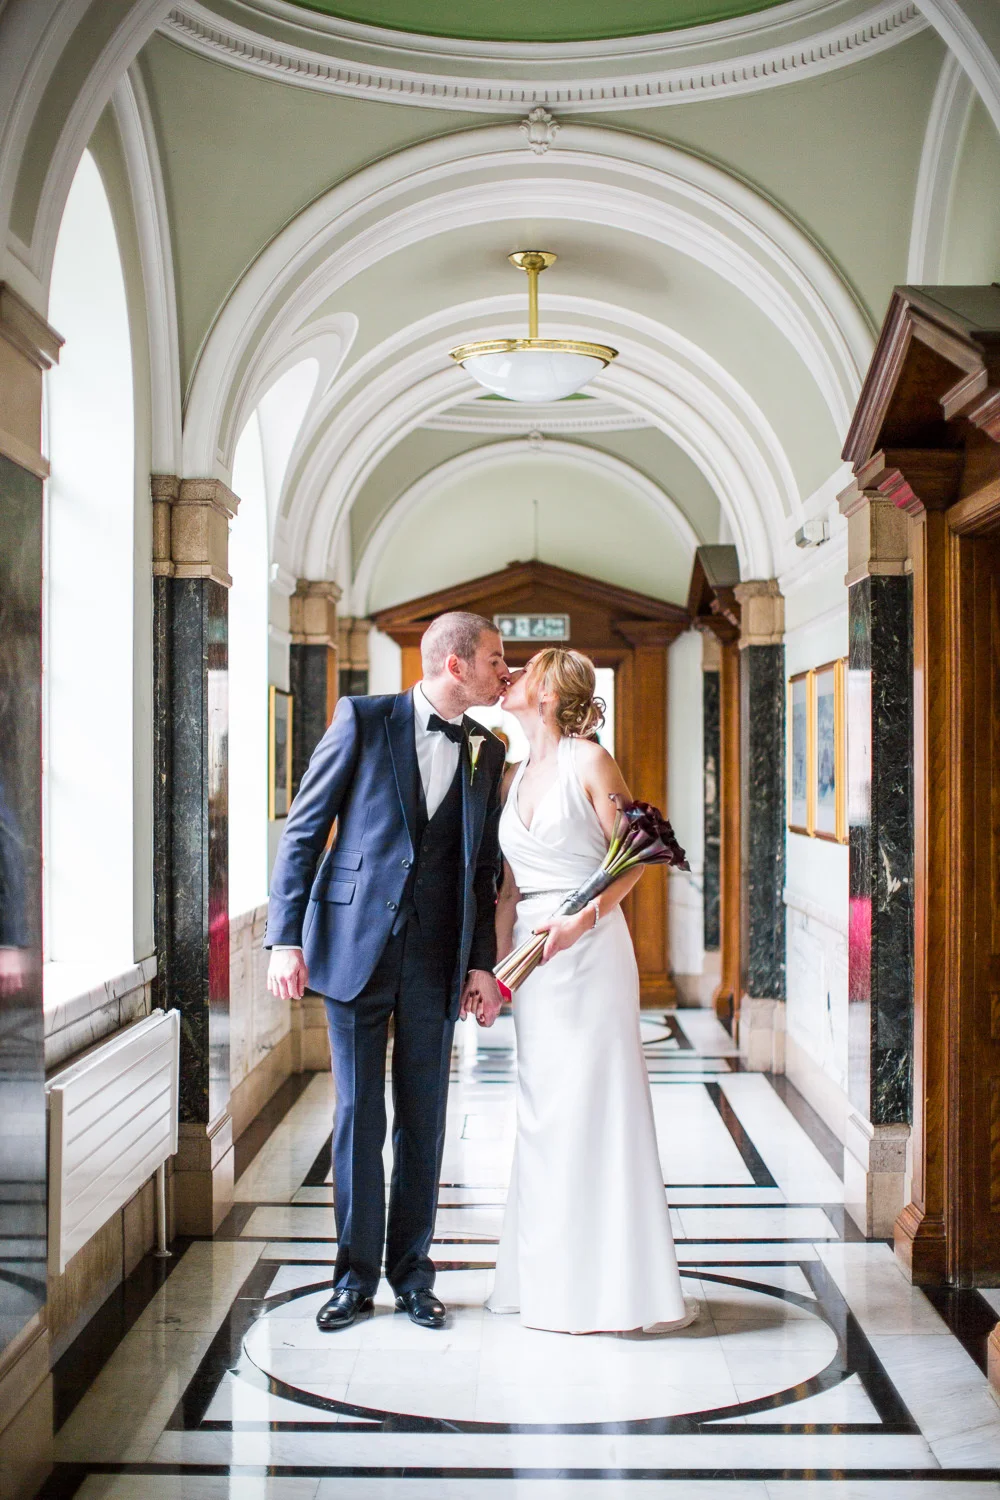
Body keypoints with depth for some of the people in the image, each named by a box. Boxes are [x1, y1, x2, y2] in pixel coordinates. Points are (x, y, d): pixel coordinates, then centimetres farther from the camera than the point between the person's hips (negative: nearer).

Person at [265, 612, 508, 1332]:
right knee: (358, 1115, 4)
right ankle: (356, 1276, 17)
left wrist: (483, 962, 4)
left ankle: (413, 1273, 21)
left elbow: (484, 866, 12)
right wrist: (285, 938, -10)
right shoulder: (364, 719, -2)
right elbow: (303, 829, -3)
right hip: (355, 942, -3)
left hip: (437, 957, 3)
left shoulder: (487, 750, 9)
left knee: (424, 1119, 8)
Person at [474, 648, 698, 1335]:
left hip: (589, 948, -7)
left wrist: (583, 919, -20)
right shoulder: (514, 776, 15)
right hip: (533, 954, 7)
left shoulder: (589, 761, -5)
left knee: (599, 1105, -4)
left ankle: (618, 1283, 5)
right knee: (543, 1110, 9)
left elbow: (631, 858, -7)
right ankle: (550, 1279, 18)